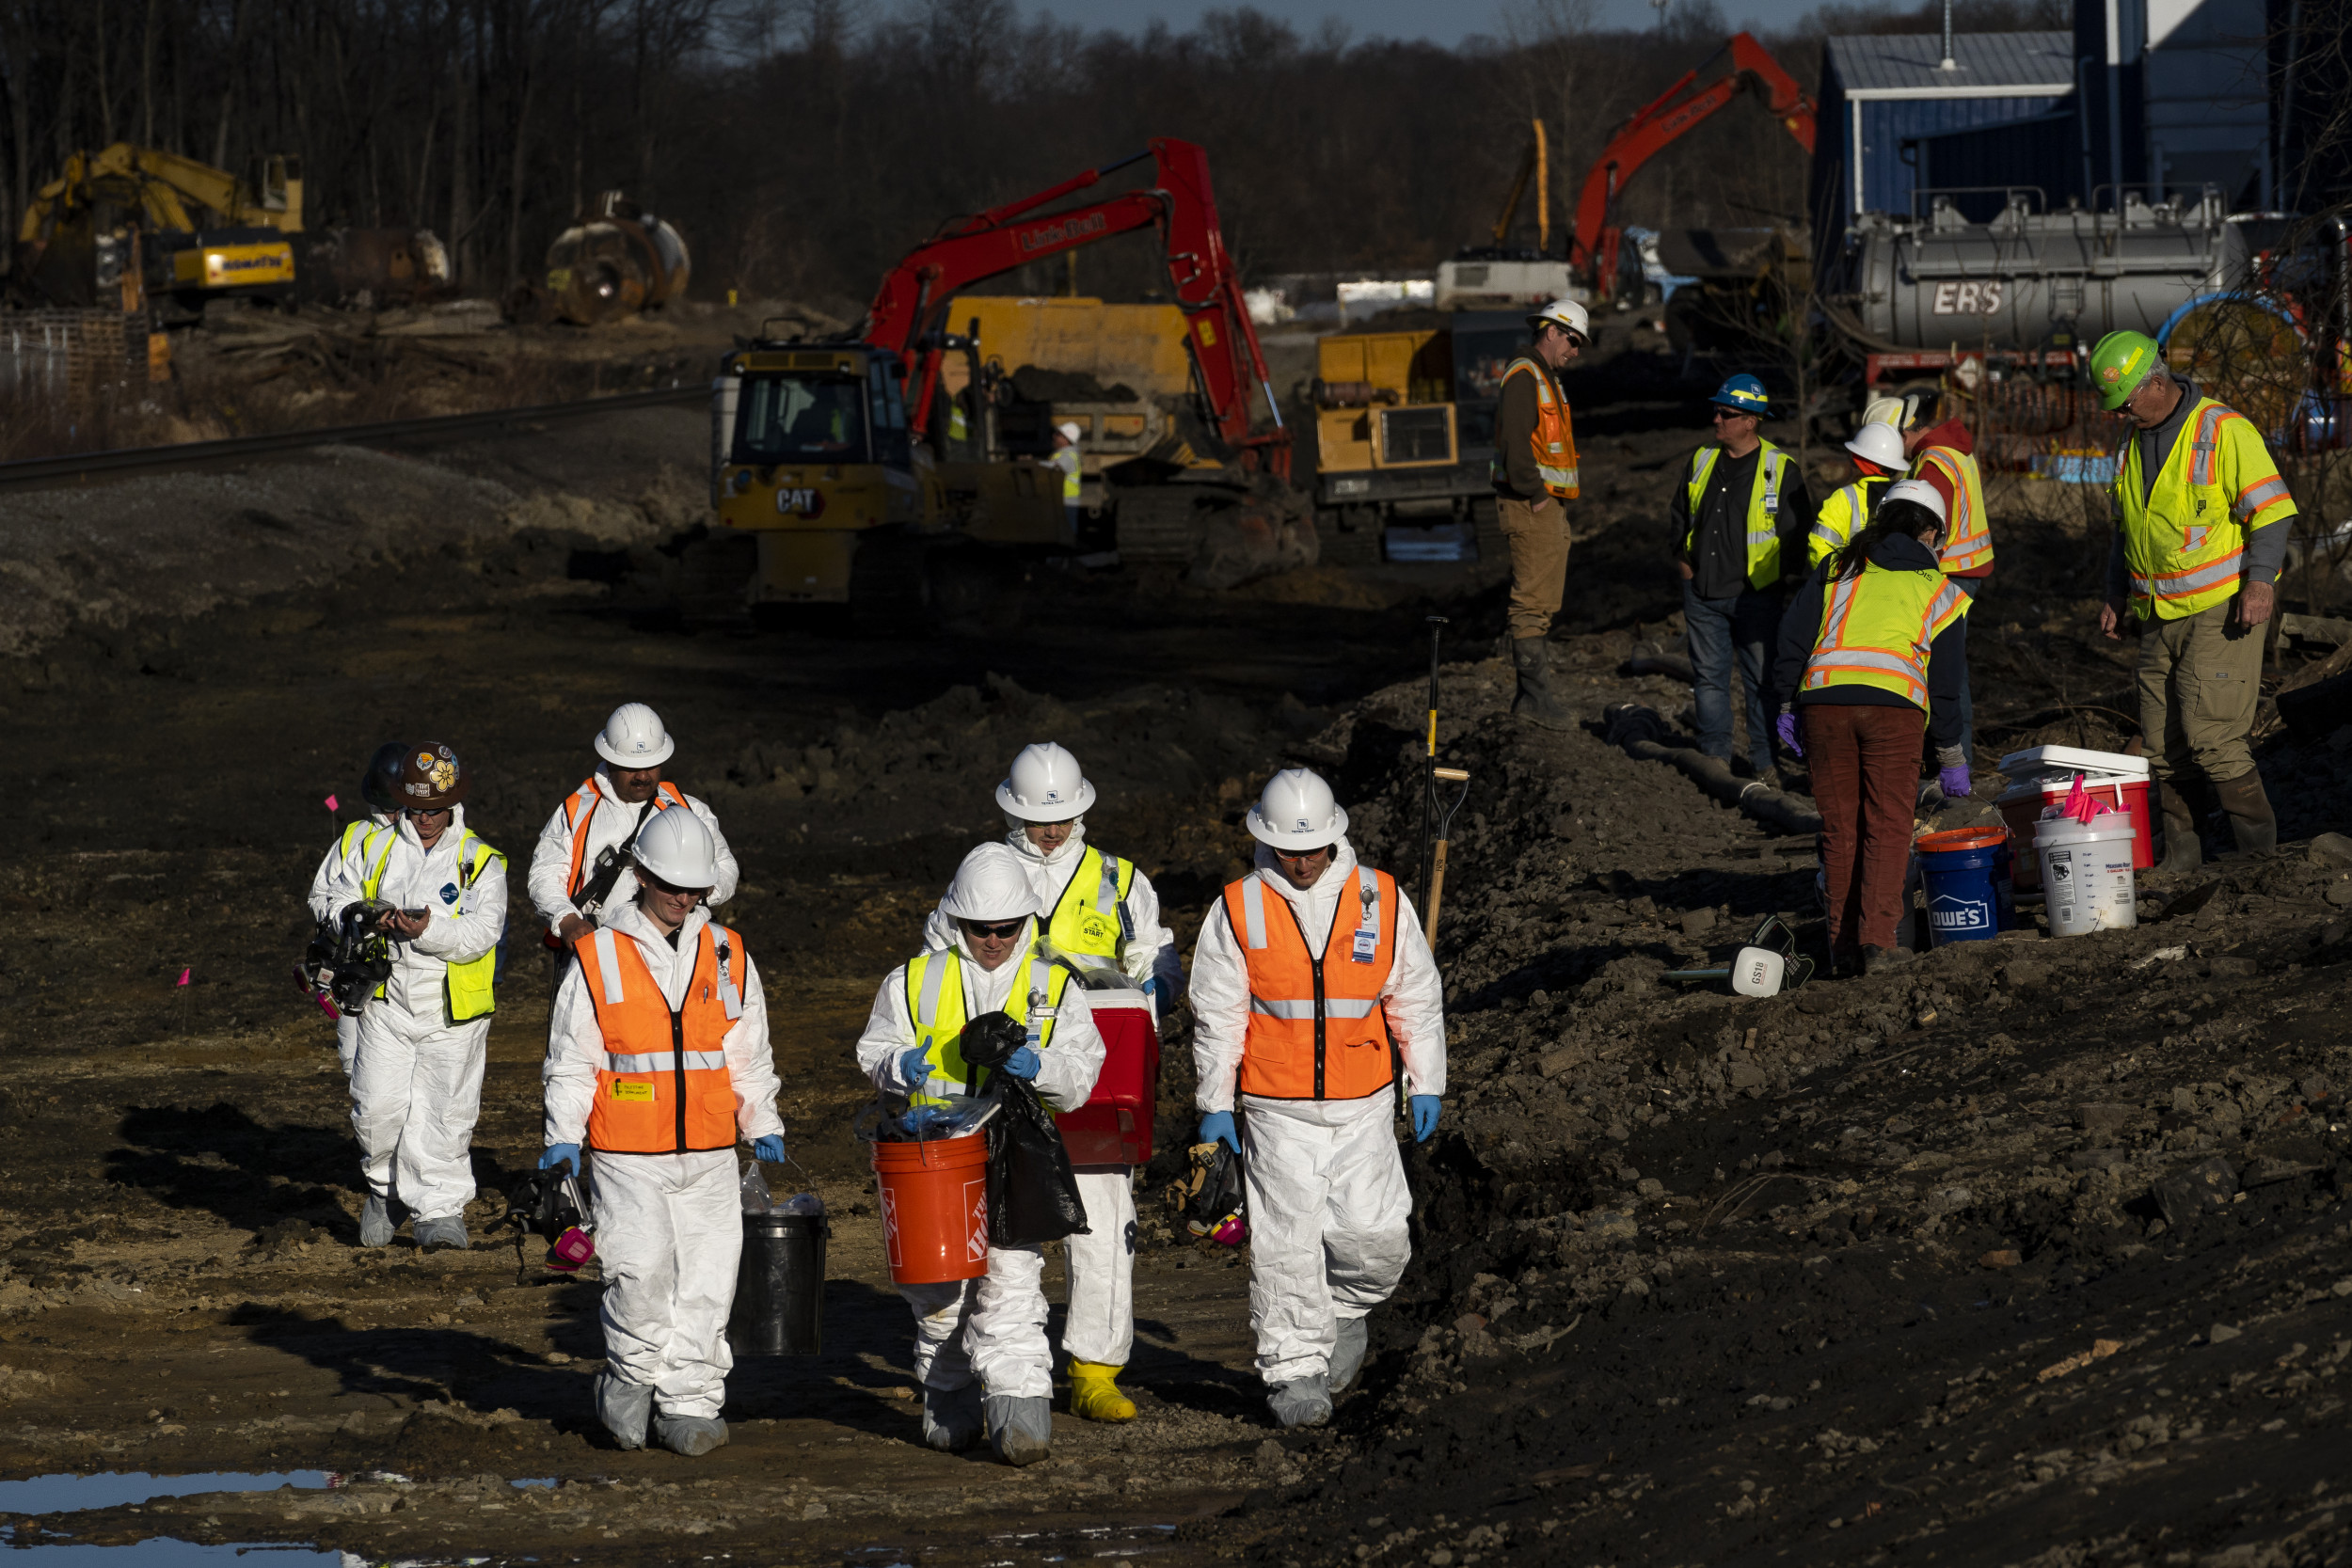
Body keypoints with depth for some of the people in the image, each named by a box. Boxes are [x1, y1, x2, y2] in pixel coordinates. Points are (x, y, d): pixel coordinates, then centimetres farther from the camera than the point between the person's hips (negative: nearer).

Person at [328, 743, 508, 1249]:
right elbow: (341, 901, 12)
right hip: (387, 1006, 2)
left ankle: (440, 1211, 4)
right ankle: (384, 1187, 21)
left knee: (443, 1114, -4)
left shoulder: (481, 861, 1)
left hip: (453, 1016, -2)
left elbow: (483, 932, -10)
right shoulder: (377, 849, 9)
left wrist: (430, 931, -26)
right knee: (378, 1106, -5)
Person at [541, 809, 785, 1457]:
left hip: (709, 1159, 3)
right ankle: (631, 1377, 6)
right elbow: (570, 1060, 4)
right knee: (641, 1270, -17)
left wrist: (763, 1129, 10)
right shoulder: (598, 958, 1)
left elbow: (750, 1056, 18)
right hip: (627, 1159, -3)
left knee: (705, 1281, -1)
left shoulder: (728, 955, 10)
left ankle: (689, 1403, 8)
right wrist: (563, 1138, -5)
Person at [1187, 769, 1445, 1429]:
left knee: (1375, 1237, -3)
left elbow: (1417, 998, 9)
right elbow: (1217, 1015, 3)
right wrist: (1215, 1103, 2)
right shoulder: (1239, 911, -3)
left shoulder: (1381, 900, 1)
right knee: (1286, 1243, -5)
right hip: (1277, 1110, -1)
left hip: (1363, 1108, 1)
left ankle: (1346, 1312, 28)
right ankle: (1294, 1369, 3)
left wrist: (1425, 1084, 8)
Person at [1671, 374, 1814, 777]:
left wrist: (1778, 577, -6)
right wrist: (1684, 562, 11)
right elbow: (1679, 516, 21)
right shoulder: (1702, 462, 9)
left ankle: (1764, 762, 6)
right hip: (1703, 593, 5)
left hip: (1755, 595, -4)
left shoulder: (1780, 470, -5)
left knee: (1762, 679, 0)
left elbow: (1797, 532, -2)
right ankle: (1714, 755, 16)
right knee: (1708, 676, 8)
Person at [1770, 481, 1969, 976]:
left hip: (1824, 695, 2)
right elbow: (1945, 679, 18)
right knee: (1888, 826, 1)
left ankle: (1843, 945, 9)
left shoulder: (1837, 568, 21)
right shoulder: (1938, 589, 17)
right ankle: (1877, 940, -11)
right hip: (1893, 701, -2)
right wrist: (1951, 757, 24)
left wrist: (1787, 704, 15)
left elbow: (1794, 633, 11)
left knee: (1840, 827, 9)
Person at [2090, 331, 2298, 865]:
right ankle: (2181, 855, 11)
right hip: (2161, 615, 7)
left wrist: (2260, 581, -22)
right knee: (2163, 740, 4)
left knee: (2209, 728, -14)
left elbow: (2270, 508, -12)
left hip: (2222, 608, -7)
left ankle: (2260, 846, -2)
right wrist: (2117, 594, 19)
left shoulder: (2222, 430, -9)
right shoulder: (2133, 447, 15)